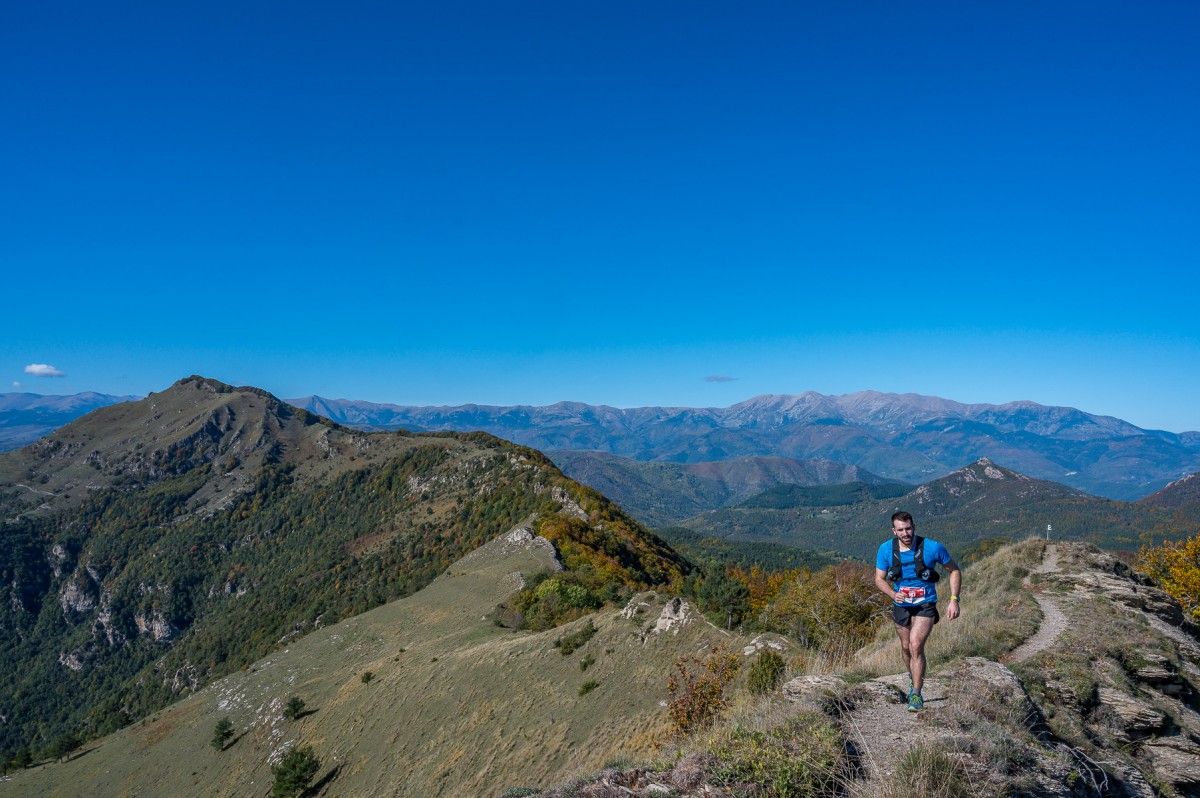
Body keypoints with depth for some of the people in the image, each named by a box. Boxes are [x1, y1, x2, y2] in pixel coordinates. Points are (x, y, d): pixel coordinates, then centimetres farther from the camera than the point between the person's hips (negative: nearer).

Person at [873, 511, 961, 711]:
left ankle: (916, 695, -7)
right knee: (906, 647, 17)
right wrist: (893, 594, -24)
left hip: (925, 606, -3)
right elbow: (879, 579, -4)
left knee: (916, 646, -19)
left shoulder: (933, 547, -20)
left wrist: (953, 600, -11)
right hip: (901, 606, 3)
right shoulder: (886, 550, -15)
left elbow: (954, 570, -4)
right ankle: (914, 680, 45)